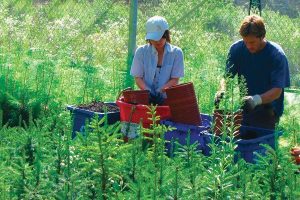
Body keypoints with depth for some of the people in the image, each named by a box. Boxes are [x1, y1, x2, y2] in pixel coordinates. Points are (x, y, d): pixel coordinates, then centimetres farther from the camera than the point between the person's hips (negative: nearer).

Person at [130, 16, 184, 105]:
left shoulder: (176, 53, 5)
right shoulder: (141, 51, 7)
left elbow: (175, 80, 2)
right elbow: (138, 78, 5)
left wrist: (160, 91, -15)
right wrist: (148, 92, -13)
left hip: (167, 99, -1)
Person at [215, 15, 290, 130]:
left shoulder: (277, 55, -12)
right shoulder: (236, 49, -2)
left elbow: (277, 90, -17)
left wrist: (257, 99, -34)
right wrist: (223, 91, -21)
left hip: (267, 111, -3)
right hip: (241, 109, 3)